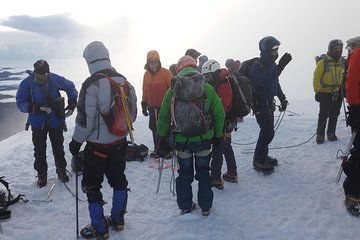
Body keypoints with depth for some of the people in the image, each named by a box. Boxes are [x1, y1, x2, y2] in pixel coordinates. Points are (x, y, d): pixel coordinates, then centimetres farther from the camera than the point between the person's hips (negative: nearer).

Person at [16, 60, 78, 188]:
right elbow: (21, 103, -13)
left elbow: (71, 88, 3)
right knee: (39, 150, 8)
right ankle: (41, 175, 27)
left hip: (56, 121, 1)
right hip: (38, 123, -1)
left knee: (58, 148, 15)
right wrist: (37, 108, -27)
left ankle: (62, 170, 34)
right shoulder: (26, 84, -16)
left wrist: (72, 104, -2)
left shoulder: (56, 79, -14)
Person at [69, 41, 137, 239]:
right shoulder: (124, 81, 1)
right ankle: (117, 220, 34)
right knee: (118, 179, 20)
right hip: (120, 143, 7)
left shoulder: (92, 84, -20)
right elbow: (132, 114, 7)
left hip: (98, 145, -7)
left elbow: (85, 119, -19)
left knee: (92, 186, 8)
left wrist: (76, 142, -5)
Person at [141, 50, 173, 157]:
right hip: (152, 107, 5)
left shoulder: (166, 73, -10)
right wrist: (144, 105, 13)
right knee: (154, 128, 12)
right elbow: (145, 91, 13)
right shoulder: (146, 74, 7)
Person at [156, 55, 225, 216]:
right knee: (203, 173, 17)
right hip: (204, 139, 0)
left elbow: (163, 117, -2)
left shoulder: (172, 90, -5)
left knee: (184, 174, 17)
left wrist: (162, 139, 7)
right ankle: (206, 207, 26)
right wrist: (218, 135, 10)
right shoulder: (208, 88, -6)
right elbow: (219, 114, -2)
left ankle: (185, 206, 27)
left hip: (181, 140, 0)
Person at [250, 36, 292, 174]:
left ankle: (263, 156, 29)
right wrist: (280, 67, -38)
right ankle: (258, 161, 2)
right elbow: (265, 82, -35)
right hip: (260, 104, -9)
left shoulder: (271, 65, 8)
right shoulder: (256, 66, -19)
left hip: (269, 103, 9)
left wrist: (282, 99, 15)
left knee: (267, 131, 14)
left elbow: (275, 83, 19)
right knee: (268, 132, -10)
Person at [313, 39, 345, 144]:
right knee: (323, 115, -1)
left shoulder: (342, 63, 6)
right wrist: (317, 91, -12)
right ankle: (320, 135, 10)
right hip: (325, 94, -5)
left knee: (334, 115, 12)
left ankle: (331, 133, 24)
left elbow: (343, 78, 16)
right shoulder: (323, 63, -11)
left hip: (337, 94, 5)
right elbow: (316, 78, -10)